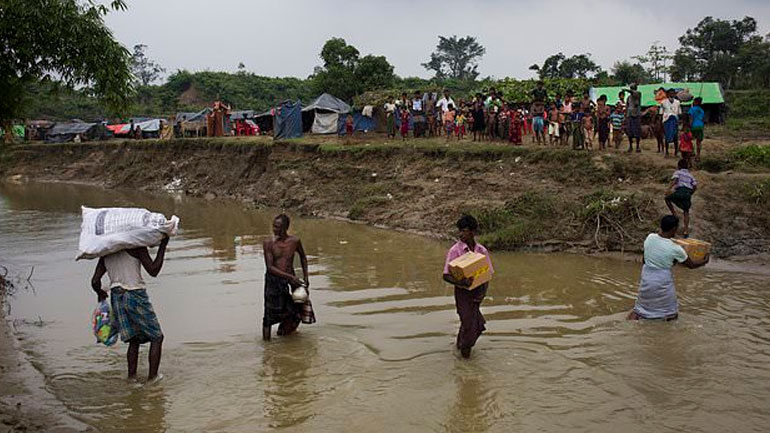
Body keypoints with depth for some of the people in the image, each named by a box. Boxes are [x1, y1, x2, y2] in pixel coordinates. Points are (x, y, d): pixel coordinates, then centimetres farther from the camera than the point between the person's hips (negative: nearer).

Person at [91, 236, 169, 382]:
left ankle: (131, 376, 13)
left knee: (134, 340, 17)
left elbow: (95, 281, 6)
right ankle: (152, 376, 5)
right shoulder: (136, 247, -7)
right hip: (136, 297, -6)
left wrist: (100, 293, 28)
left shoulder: (106, 254, 11)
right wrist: (163, 245, -6)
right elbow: (153, 271, -10)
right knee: (157, 336, 6)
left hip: (116, 298, 6)